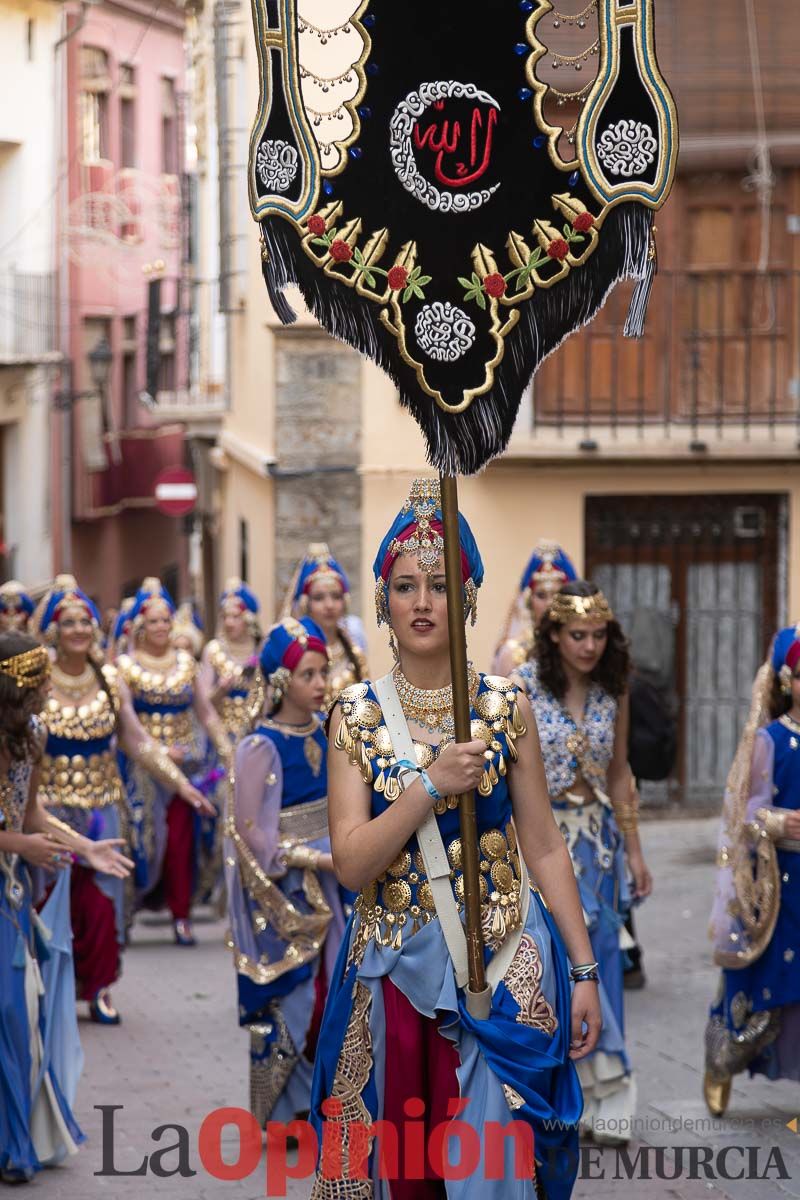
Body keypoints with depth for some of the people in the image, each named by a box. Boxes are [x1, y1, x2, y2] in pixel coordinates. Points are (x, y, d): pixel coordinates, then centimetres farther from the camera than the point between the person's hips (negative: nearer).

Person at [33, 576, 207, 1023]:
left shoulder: (110, 681, 5)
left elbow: (138, 742, 10)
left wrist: (180, 781, 4)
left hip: (102, 807, 3)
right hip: (51, 809, -2)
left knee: (101, 898, -1)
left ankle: (99, 986, 11)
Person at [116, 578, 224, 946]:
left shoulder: (185, 662, 11)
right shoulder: (126, 665, -1)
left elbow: (205, 712, 15)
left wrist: (228, 750, 6)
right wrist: (158, 749, -15)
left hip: (183, 762, 2)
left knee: (180, 837, -6)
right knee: (146, 834, -4)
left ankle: (181, 916, -1)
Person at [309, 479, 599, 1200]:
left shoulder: (505, 707, 0)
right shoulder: (358, 714, 0)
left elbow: (544, 847, 3)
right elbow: (350, 864, -7)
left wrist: (585, 972, 0)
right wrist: (431, 784, -19)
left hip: (503, 962, 0)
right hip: (395, 968, 1)